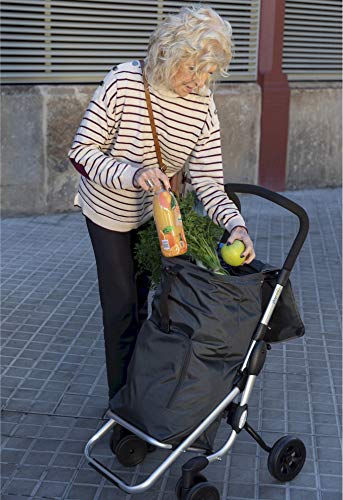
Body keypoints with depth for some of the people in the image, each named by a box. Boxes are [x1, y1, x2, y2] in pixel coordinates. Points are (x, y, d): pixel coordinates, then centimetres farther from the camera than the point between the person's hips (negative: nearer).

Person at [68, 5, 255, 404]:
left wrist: (235, 223, -32)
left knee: (148, 299, 13)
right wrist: (132, 174, -41)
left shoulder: (204, 105, -14)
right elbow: (82, 152, -24)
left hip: (156, 212, 4)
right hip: (110, 211, -4)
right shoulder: (124, 82, -27)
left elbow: (207, 180, -15)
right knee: (122, 306, 1)